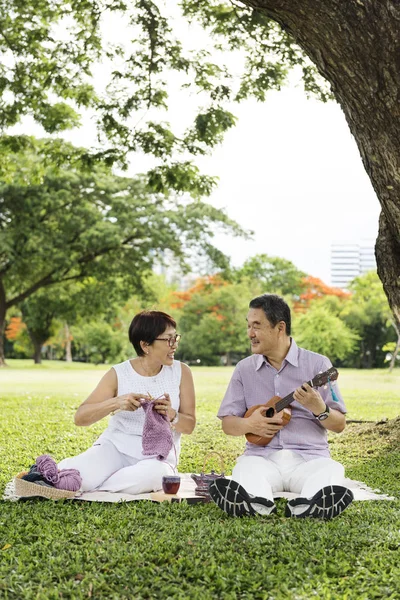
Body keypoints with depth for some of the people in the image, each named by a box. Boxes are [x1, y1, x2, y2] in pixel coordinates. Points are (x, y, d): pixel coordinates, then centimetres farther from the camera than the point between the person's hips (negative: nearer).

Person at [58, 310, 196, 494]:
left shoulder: (181, 372, 0)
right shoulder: (119, 374, -4)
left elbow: (189, 425, 3)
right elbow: (80, 417, -9)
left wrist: (171, 415, -21)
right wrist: (116, 403, -27)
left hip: (157, 454, 1)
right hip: (115, 444, -1)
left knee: (153, 474, -38)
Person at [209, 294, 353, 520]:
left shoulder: (318, 364, 4)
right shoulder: (244, 369, 12)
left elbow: (340, 425, 4)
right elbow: (227, 423, 12)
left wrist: (319, 409, -18)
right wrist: (249, 424, -10)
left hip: (308, 457, -1)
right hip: (262, 456, 2)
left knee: (332, 470, -34)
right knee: (245, 467, -33)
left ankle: (307, 506, -62)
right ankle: (257, 502, -62)